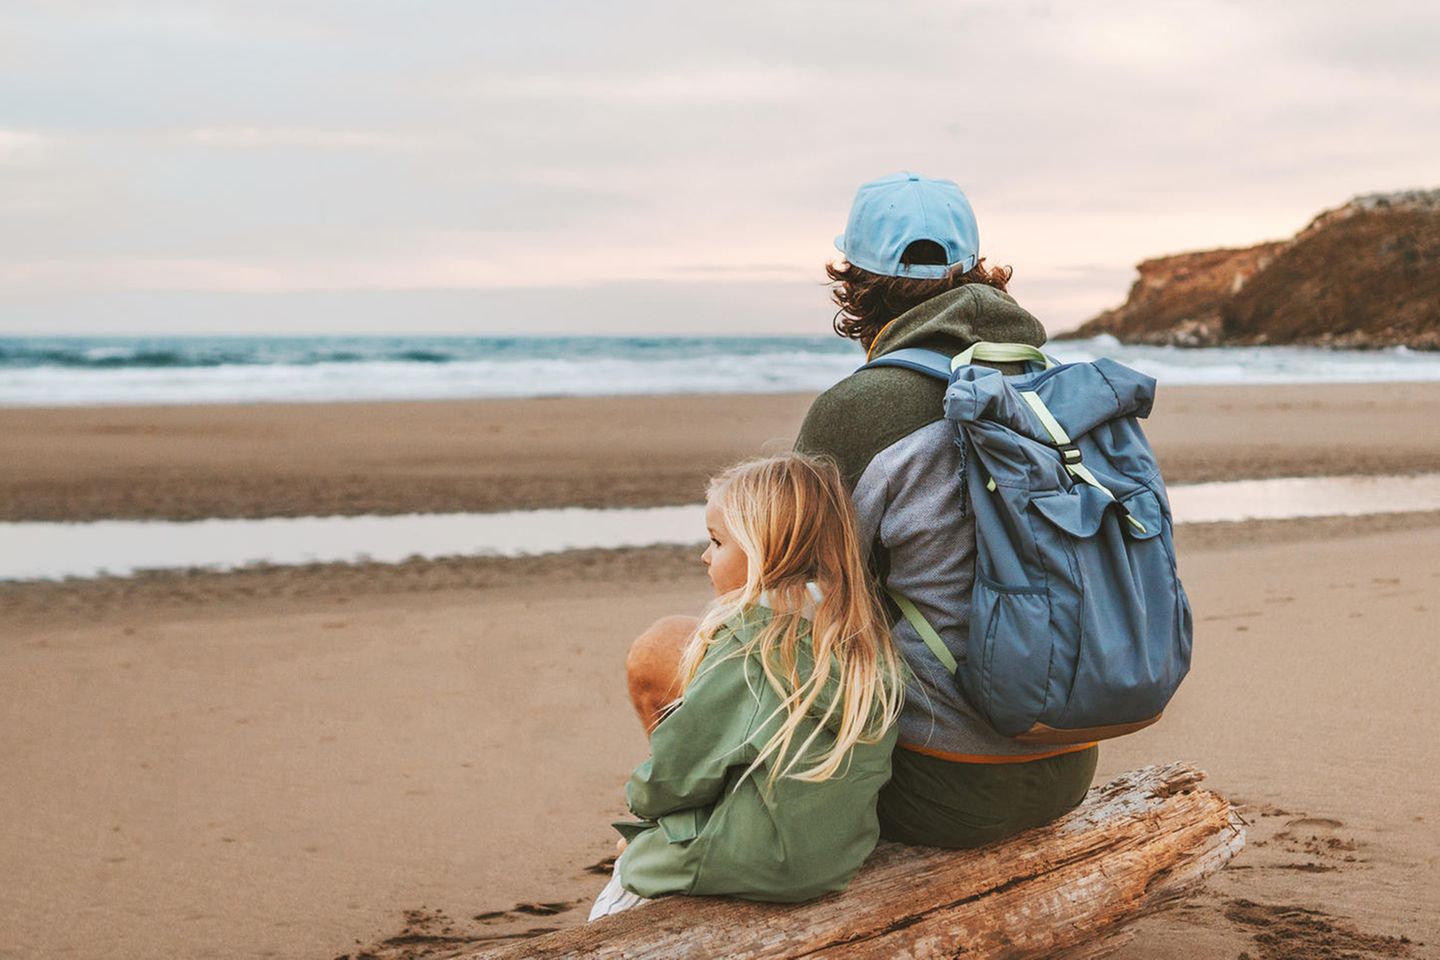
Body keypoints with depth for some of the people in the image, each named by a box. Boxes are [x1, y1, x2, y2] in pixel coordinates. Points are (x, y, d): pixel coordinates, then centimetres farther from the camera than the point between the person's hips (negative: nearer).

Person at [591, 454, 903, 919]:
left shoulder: (747, 646, -21)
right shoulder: (867, 638, -2)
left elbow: (676, 776, -15)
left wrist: (640, 797, 7)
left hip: (757, 868, -7)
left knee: (635, 859, 16)